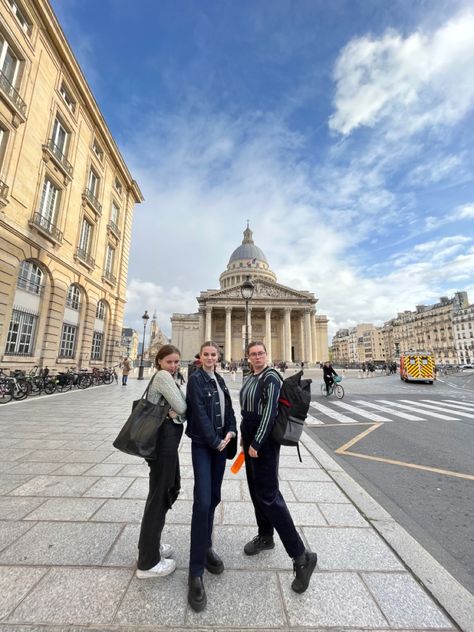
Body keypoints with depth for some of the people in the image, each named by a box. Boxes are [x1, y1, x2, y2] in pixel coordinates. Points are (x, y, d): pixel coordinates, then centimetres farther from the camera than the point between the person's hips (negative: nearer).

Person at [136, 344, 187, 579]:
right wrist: (176, 410, 1)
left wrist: (173, 411, -8)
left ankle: (151, 545, 40)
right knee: (159, 496, 3)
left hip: (167, 439, 10)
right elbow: (182, 407, -19)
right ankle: (147, 562, 22)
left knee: (170, 489, 22)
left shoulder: (167, 377, 15)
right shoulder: (162, 376, -15)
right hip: (164, 439, -10)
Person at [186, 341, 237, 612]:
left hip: (220, 443, 6)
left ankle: (206, 547, 34)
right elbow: (199, 413, -15)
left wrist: (230, 432, -5)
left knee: (214, 497, 15)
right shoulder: (195, 379, -10)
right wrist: (215, 441, -13)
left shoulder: (220, 380, 9)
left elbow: (229, 408, 9)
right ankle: (196, 573, 4)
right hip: (203, 444, -6)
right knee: (203, 502, -8)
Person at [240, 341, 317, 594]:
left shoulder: (271, 377, -17)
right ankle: (265, 536, 39)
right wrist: (244, 437, 17)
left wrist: (256, 443, -19)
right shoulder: (250, 378, 8)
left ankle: (301, 556, 6)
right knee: (255, 489, 19)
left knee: (268, 495, -6)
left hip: (264, 441, -8)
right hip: (251, 439, 8)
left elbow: (270, 412, -21)